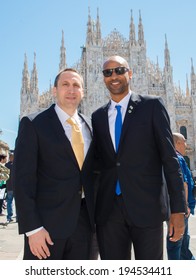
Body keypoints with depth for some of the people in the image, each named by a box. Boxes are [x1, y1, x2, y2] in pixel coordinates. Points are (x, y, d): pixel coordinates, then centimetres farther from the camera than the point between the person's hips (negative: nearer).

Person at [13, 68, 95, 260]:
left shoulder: (89, 125, 10)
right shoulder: (33, 124, -5)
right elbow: (23, 179, -10)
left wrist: (95, 215, 10)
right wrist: (32, 227, -15)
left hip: (83, 220, 5)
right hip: (47, 222, -4)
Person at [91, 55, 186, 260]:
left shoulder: (152, 106, 0)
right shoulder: (97, 116, 12)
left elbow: (169, 158, -3)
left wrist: (178, 208, -8)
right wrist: (92, 209, 11)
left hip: (146, 207, -3)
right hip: (108, 210, 4)